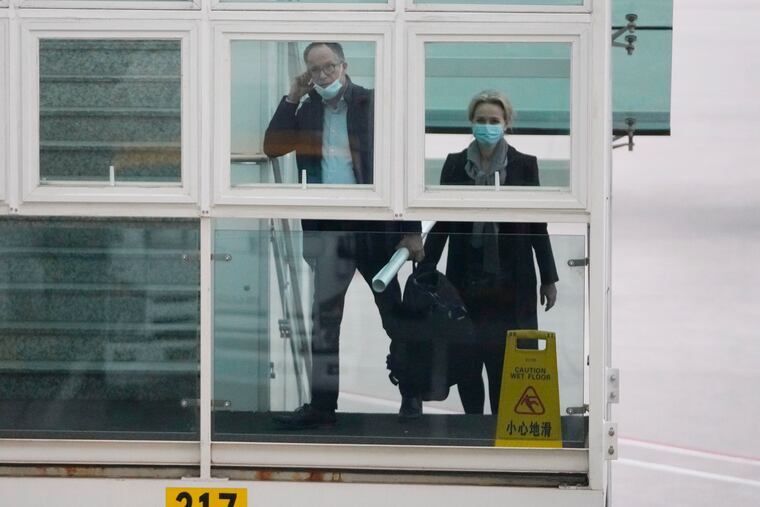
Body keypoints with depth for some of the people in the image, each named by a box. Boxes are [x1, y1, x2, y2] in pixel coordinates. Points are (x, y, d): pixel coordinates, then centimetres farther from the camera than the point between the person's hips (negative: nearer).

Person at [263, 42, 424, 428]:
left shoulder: (374, 105, -4)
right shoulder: (307, 110, 9)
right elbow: (272, 148, 3)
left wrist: (411, 230, -11)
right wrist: (292, 98, -4)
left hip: (373, 226, -4)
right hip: (326, 230, 4)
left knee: (395, 315, 7)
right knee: (324, 318, 3)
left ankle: (412, 397, 18)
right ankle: (323, 403, 7)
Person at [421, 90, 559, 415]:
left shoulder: (524, 165, 1)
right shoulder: (455, 165, 5)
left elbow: (537, 224, 3)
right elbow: (442, 223, 7)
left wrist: (549, 278, 3)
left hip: (511, 281, -1)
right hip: (467, 279, 1)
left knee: (506, 361, -4)